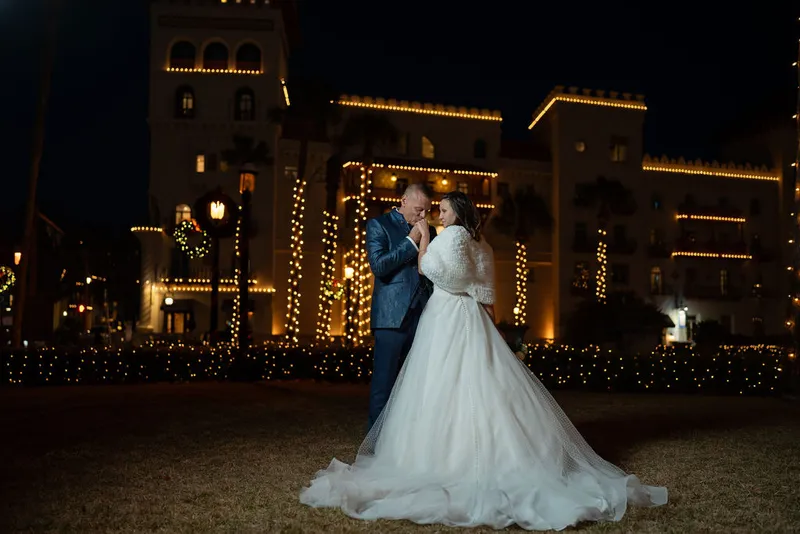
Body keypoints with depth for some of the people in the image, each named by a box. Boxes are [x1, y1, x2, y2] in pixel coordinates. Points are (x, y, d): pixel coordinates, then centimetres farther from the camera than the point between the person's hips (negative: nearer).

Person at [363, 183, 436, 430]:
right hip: (393, 316, -5)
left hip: (423, 315, 5)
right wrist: (412, 240, -9)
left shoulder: (428, 231, 19)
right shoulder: (378, 224, 4)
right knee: (384, 383, 0)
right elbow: (378, 265, -10)